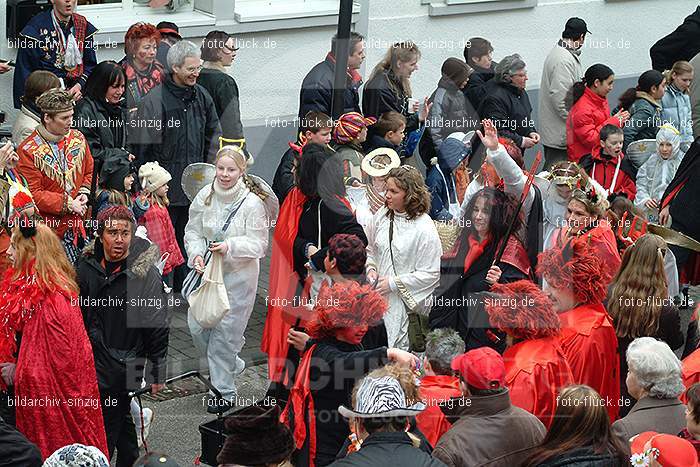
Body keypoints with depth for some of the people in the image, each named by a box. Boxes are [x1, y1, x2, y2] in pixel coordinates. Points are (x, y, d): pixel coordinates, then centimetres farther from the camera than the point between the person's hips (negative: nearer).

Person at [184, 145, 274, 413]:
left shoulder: (252, 202, -16)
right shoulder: (205, 196, -2)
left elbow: (258, 244, -13)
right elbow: (193, 231, 4)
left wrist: (230, 246, -29)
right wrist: (197, 254, -14)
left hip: (238, 275, -5)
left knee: (225, 332, 0)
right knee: (197, 325, 6)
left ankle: (225, 393, 15)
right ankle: (232, 365, 33)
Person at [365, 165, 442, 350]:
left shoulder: (424, 228, -14)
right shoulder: (382, 215, 3)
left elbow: (430, 274, -13)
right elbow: (370, 249, 20)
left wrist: (394, 283, -14)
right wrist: (371, 268, 0)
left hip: (408, 305, -5)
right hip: (379, 297, 5)